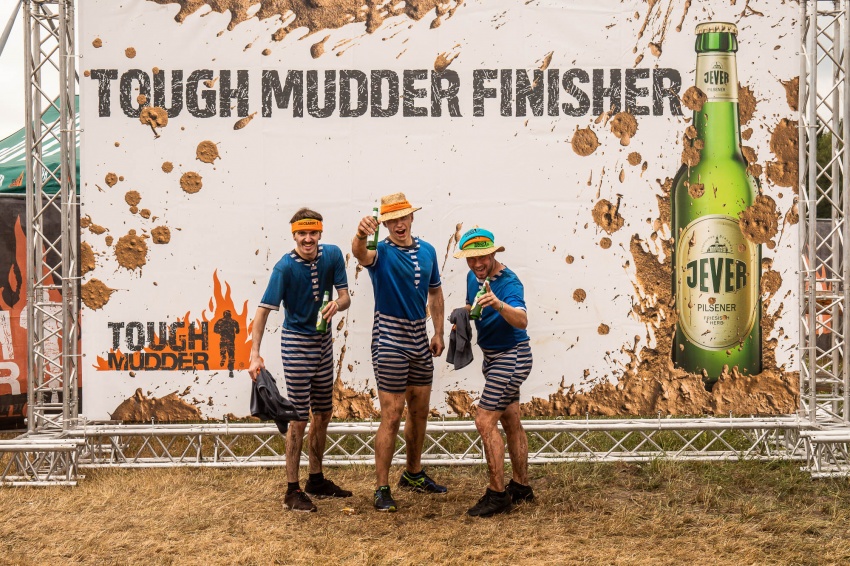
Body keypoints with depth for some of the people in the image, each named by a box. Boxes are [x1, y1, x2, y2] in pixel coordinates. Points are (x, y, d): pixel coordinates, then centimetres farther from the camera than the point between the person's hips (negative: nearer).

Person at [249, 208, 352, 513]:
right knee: (299, 419, -4)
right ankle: (293, 490, 6)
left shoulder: (332, 255, -5)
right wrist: (255, 354, -32)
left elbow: (345, 297, -3)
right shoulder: (285, 267, -19)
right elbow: (264, 309, -23)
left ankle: (316, 480, 31)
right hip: (296, 344, -6)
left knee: (323, 414, 15)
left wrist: (337, 304, -28)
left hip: (324, 340, 6)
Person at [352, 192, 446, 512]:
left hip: (419, 339, 6)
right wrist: (361, 235, -58)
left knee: (419, 411, 16)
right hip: (390, 340, -6)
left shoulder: (427, 251, 7)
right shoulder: (382, 253, -11)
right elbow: (360, 254, -35)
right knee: (391, 417, -6)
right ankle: (382, 489, 1)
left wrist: (438, 333, 9)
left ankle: (414, 474, 32)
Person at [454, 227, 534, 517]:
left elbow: (522, 321, -41)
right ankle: (521, 487, 26)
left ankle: (498, 494, -6)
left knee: (485, 421, -13)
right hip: (492, 356, 9)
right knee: (511, 421, 16)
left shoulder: (508, 283, -24)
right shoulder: (473, 277, 1)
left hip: (511, 357, -9)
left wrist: (498, 305, -59)